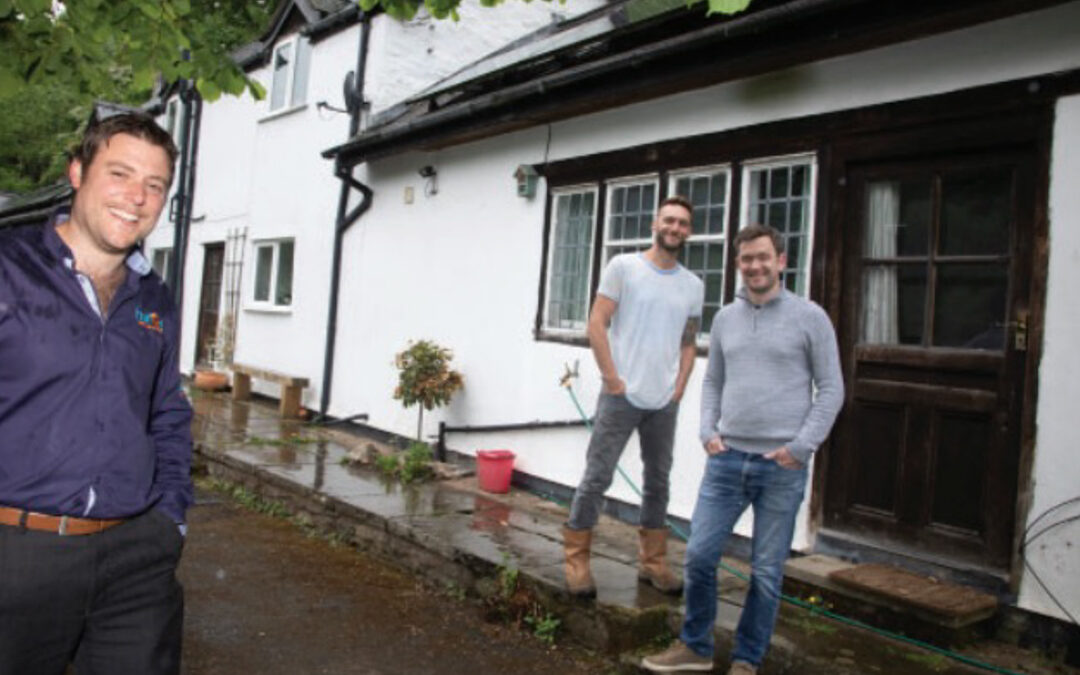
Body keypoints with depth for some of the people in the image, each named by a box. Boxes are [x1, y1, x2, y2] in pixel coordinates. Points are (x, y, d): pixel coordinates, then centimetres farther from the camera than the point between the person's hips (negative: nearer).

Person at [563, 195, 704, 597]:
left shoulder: (693, 285, 10)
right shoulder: (624, 266, -3)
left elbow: (688, 343, 15)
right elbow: (596, 324, -7)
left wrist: (679, 387, 3)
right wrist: (612, 378, -11)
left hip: (665, 402, 5)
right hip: (622, 396, -5)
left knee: (658, 482, 14)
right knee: (597, 478, -3)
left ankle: (653, 563, 27)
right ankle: (576, 561, 9)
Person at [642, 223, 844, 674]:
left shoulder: (809, 317, -2)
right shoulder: (725, 319, 10)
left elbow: (831, 389, -2)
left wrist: (800, 446, -9)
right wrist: (708, 431, 2)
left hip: (782, 468, -3)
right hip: (727, 458, 3)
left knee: (766, 572, 7)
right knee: (699, 555, 3)